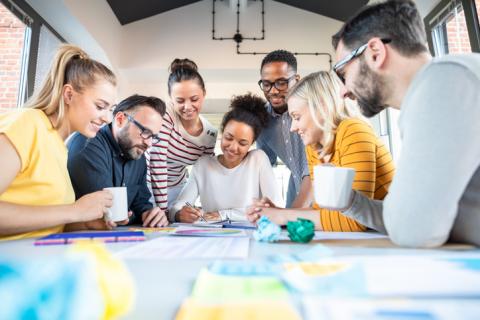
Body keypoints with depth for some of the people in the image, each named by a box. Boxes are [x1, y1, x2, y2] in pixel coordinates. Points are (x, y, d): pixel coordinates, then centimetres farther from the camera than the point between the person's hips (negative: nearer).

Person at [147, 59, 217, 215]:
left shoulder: (210, 133, -10)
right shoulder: (164, 115, -24)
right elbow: (157, 161, -28)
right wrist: (162, 209, -29)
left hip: (176, 187, 4)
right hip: (147, 181, -3)